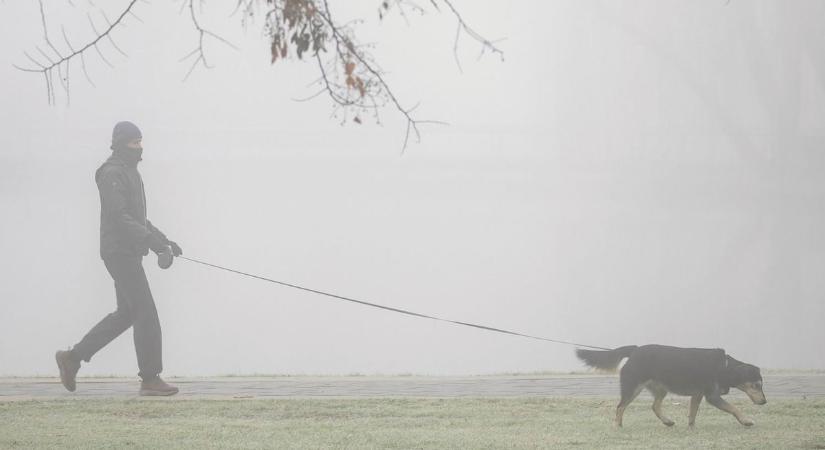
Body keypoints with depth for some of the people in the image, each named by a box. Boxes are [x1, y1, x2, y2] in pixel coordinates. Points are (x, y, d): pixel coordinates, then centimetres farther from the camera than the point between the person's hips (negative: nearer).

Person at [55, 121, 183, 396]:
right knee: (146, 313, -10)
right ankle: (150, 379, -6)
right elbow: (121, 218, -22)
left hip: (129, 253, 10)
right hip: (120, 252, -10)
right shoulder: (113, 174, -13)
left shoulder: (129, 172, 20)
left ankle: (73, 357, 19)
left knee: (126, 313, 13)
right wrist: (152, 240, -29)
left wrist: (163, 240, 18)